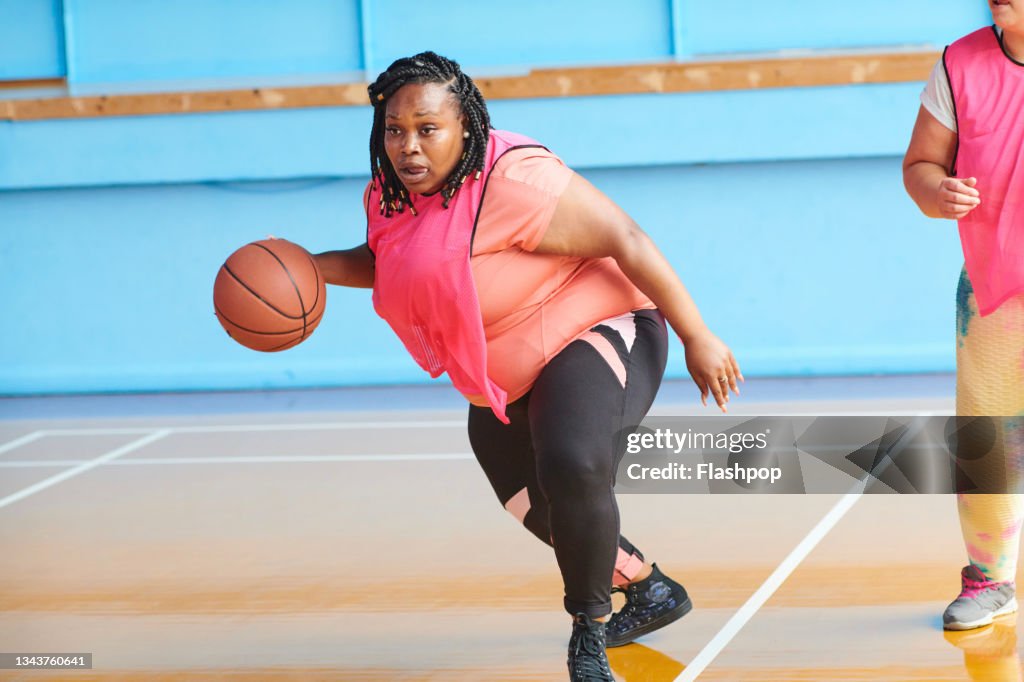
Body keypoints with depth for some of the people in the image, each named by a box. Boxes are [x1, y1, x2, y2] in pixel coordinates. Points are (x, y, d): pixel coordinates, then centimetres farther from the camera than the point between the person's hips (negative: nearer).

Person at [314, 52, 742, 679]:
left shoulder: (513, 181, -29)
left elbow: (626, 240, -26)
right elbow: (390, 261, 19)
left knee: (571, 467, -36)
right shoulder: (391, 195, -4)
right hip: (504, 388, 9)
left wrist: (697, 339, -24)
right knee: (538, 511, 24)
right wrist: (316, 266, -1)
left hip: (591, 335, -9)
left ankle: (590, 631, -15)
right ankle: (653, 591, 50)